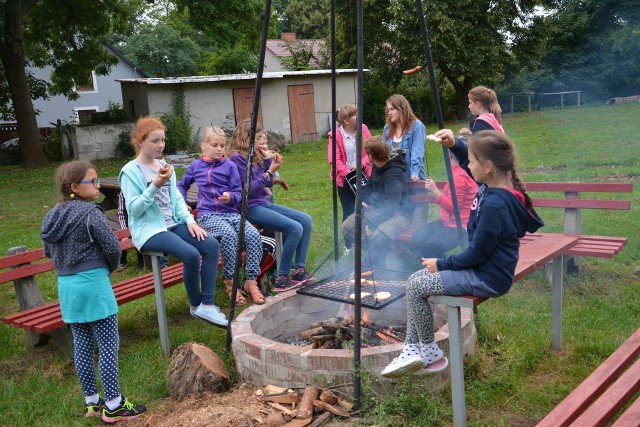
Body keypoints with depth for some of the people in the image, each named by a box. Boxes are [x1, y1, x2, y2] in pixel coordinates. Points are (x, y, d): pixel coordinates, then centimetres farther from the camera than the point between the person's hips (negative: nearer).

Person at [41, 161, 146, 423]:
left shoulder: (53, 215, 8)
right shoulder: (90, 212, -15)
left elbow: (49, 252, 18)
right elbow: (113, 247, -16)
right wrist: (109, 268, 3)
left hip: (66, 286, 8)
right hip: (93, 284, -8)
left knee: (82, 345, 14)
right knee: (108, 345, 1)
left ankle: (91, 402, 24)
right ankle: (113, 406, 7)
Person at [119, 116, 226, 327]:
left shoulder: (165, 167, 14)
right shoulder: (131, 171, -6)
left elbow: (177, 199, 13)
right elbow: (134, 209, -13)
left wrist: (190, 220, -3)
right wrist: (155, 186, -23)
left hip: (173, 224, 7)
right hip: (149, 230, -7)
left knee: (211, 245, -17)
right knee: (191, 254, -29)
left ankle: (207, 305, -13)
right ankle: (195, 305, -4)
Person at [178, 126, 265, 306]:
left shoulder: (229, 166, 9)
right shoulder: (195, 166, 12)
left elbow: (238, 192, 6)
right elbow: (182, 186, 29)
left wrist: (230, 197, -16)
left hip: (231, 213, 2)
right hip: (208, 215, -2)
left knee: (254, 235, -26)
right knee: (229, 235, -34)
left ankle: (251, 282, -15)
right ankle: (229, 283, -19)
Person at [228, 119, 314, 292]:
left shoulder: (255, 156, 14)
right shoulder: (237, 158, -11)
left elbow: (268, 184, 16)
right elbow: (247, 190, -17)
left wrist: (268, 160, 6)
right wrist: (269, 171, -14)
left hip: (265, 203, 9)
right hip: (251, 208, -9)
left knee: (306, 220, -1)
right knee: (295, 228, -22)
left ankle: (299, 270, 2)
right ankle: (281, 279, -13)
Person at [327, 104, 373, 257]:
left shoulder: (363, 129, 0)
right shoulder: (336, 135, -11)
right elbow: (335, 159, -15)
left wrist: (362, 163, -17)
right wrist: (348, 174, -22)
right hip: (345, 179, -2)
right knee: (348, 212, 5)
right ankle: (348, 246, 17)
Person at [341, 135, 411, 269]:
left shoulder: (393, 174, -23)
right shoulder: (377, 167, 4)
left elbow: (392, 206, -28)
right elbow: (370, 186, 23)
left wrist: (372, 225, -28)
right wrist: (362, 200, 4)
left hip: (399, 213, -9)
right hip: (377, 209, 9)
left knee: (379, 236, -39)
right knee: (347, 226, -5)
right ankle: (374, 252, 7)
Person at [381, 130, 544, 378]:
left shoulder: (494, 204, -28)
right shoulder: (494, 183, 0)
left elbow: (477, 253, -22)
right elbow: (468, 160, 20)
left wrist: (442, 264, -9)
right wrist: (454, 144, 0)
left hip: (488, 279, -10)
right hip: (484, 268, 10)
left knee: (416, 287, -11)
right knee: (416, 279, 7)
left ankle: (430, 353, 9)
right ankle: (413, 350, 12)